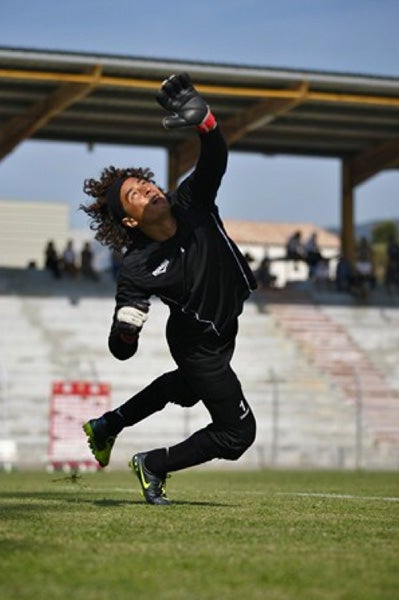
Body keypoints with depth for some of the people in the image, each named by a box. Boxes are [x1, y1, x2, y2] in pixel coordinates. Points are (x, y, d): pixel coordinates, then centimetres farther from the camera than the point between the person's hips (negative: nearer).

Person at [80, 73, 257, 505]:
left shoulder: (192, 203, -22)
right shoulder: (137, 270, -32)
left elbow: (214, 160, -38)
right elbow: (121, 351, -26)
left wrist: (203, 121, -58)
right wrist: (126, 328, -51)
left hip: (223, 328, 7)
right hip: (199, 345, -7)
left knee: (186, 388, 33)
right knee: (237, 431, -1)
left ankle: (107, 426, 51)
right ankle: (151, 465, 15)